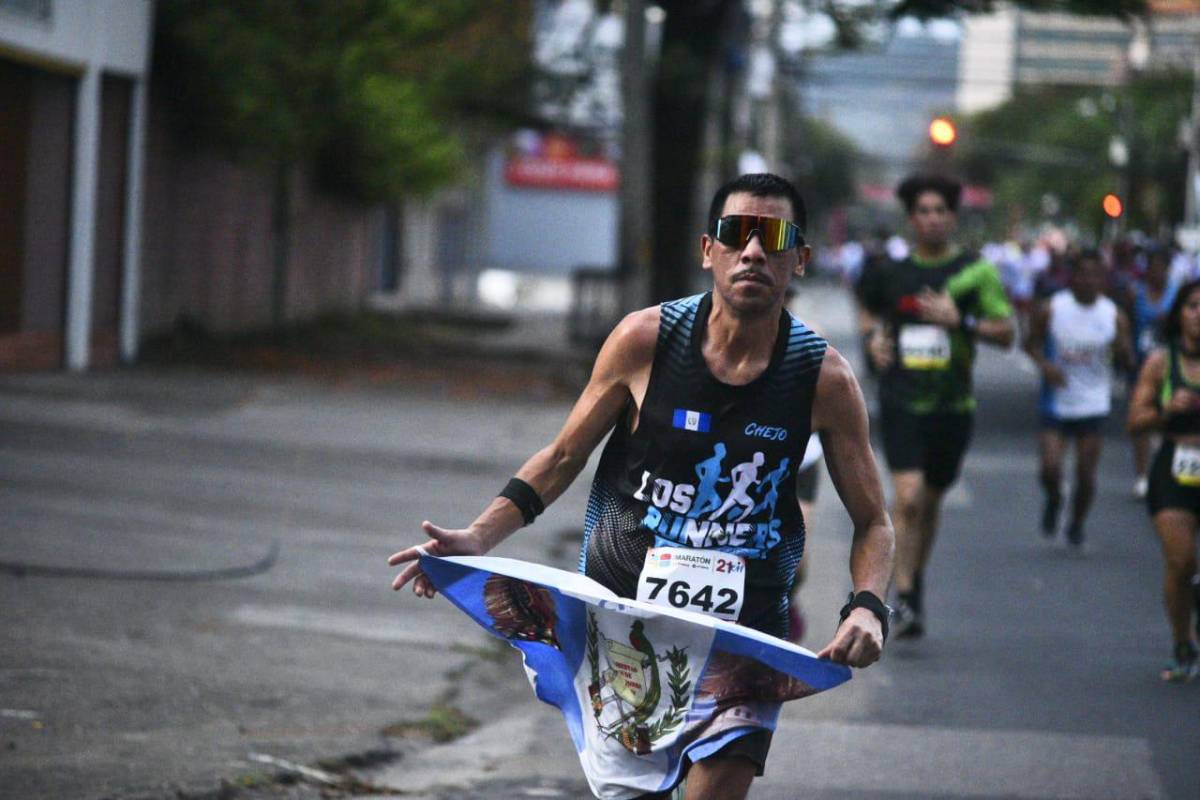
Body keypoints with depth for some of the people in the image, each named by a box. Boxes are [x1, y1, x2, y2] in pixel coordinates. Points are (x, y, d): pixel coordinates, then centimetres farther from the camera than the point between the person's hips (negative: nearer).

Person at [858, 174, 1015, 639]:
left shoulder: (976, 272, -1)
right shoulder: (891, 273, 6)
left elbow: (1006, 333, -3)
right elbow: (870, 309, 28)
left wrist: (960, 321, -17)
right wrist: (874, 335, 7)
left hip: (952, 405, 0)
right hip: (901, 403, 0)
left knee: (931, 500, 14)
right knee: (908, 497, -15)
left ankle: (916, 580, 36)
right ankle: (904, 599, -14)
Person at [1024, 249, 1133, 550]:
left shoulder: (1114, 316, -3)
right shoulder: (1050, 309, -6)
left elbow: (1127, 362, -1)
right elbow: (1032, 342, 5)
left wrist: (1123, 348, -24)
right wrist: (1044, 364, -15)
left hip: (1093, 404, 1)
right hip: (1056, 403, -1)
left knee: (1086, 474, 2)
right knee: (1050, 468, -12)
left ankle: (1076, 526, 26)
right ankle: (1053, 501, 23)